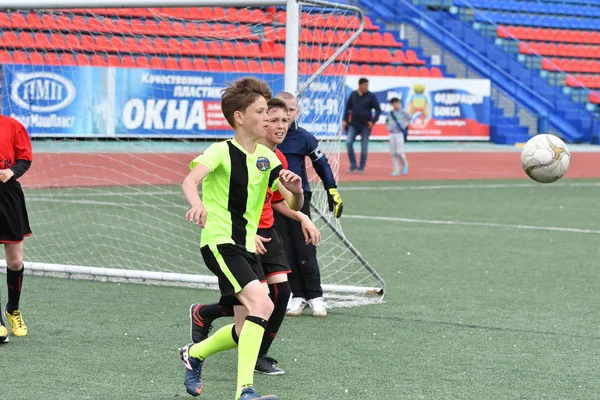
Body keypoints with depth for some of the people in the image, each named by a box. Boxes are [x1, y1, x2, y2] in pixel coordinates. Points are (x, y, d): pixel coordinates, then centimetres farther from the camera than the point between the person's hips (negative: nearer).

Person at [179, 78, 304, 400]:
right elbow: (190, 181, -30)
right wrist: (197, 204, -53)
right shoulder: (222, 151, -11)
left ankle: (195, 354, 34)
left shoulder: (267, 157, 8)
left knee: (246, 328, 7)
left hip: (247, 246, 7)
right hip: (220, 242, -7)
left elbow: (293, 205, 7)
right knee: (262, 304, -25)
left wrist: (295, 190, -17)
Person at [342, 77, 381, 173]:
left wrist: (373, 121, -13)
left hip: (365, 125, -2)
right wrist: (345, 120, 7)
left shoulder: (371, 96, -3)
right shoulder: (353, 94, 5)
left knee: (364, 146, 1)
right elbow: (348, 107, 15)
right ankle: (353, 165, -3)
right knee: (349, 142, -13)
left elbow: (378, 110, -1)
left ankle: (361, 167, 13)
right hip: (353, 124, 2)